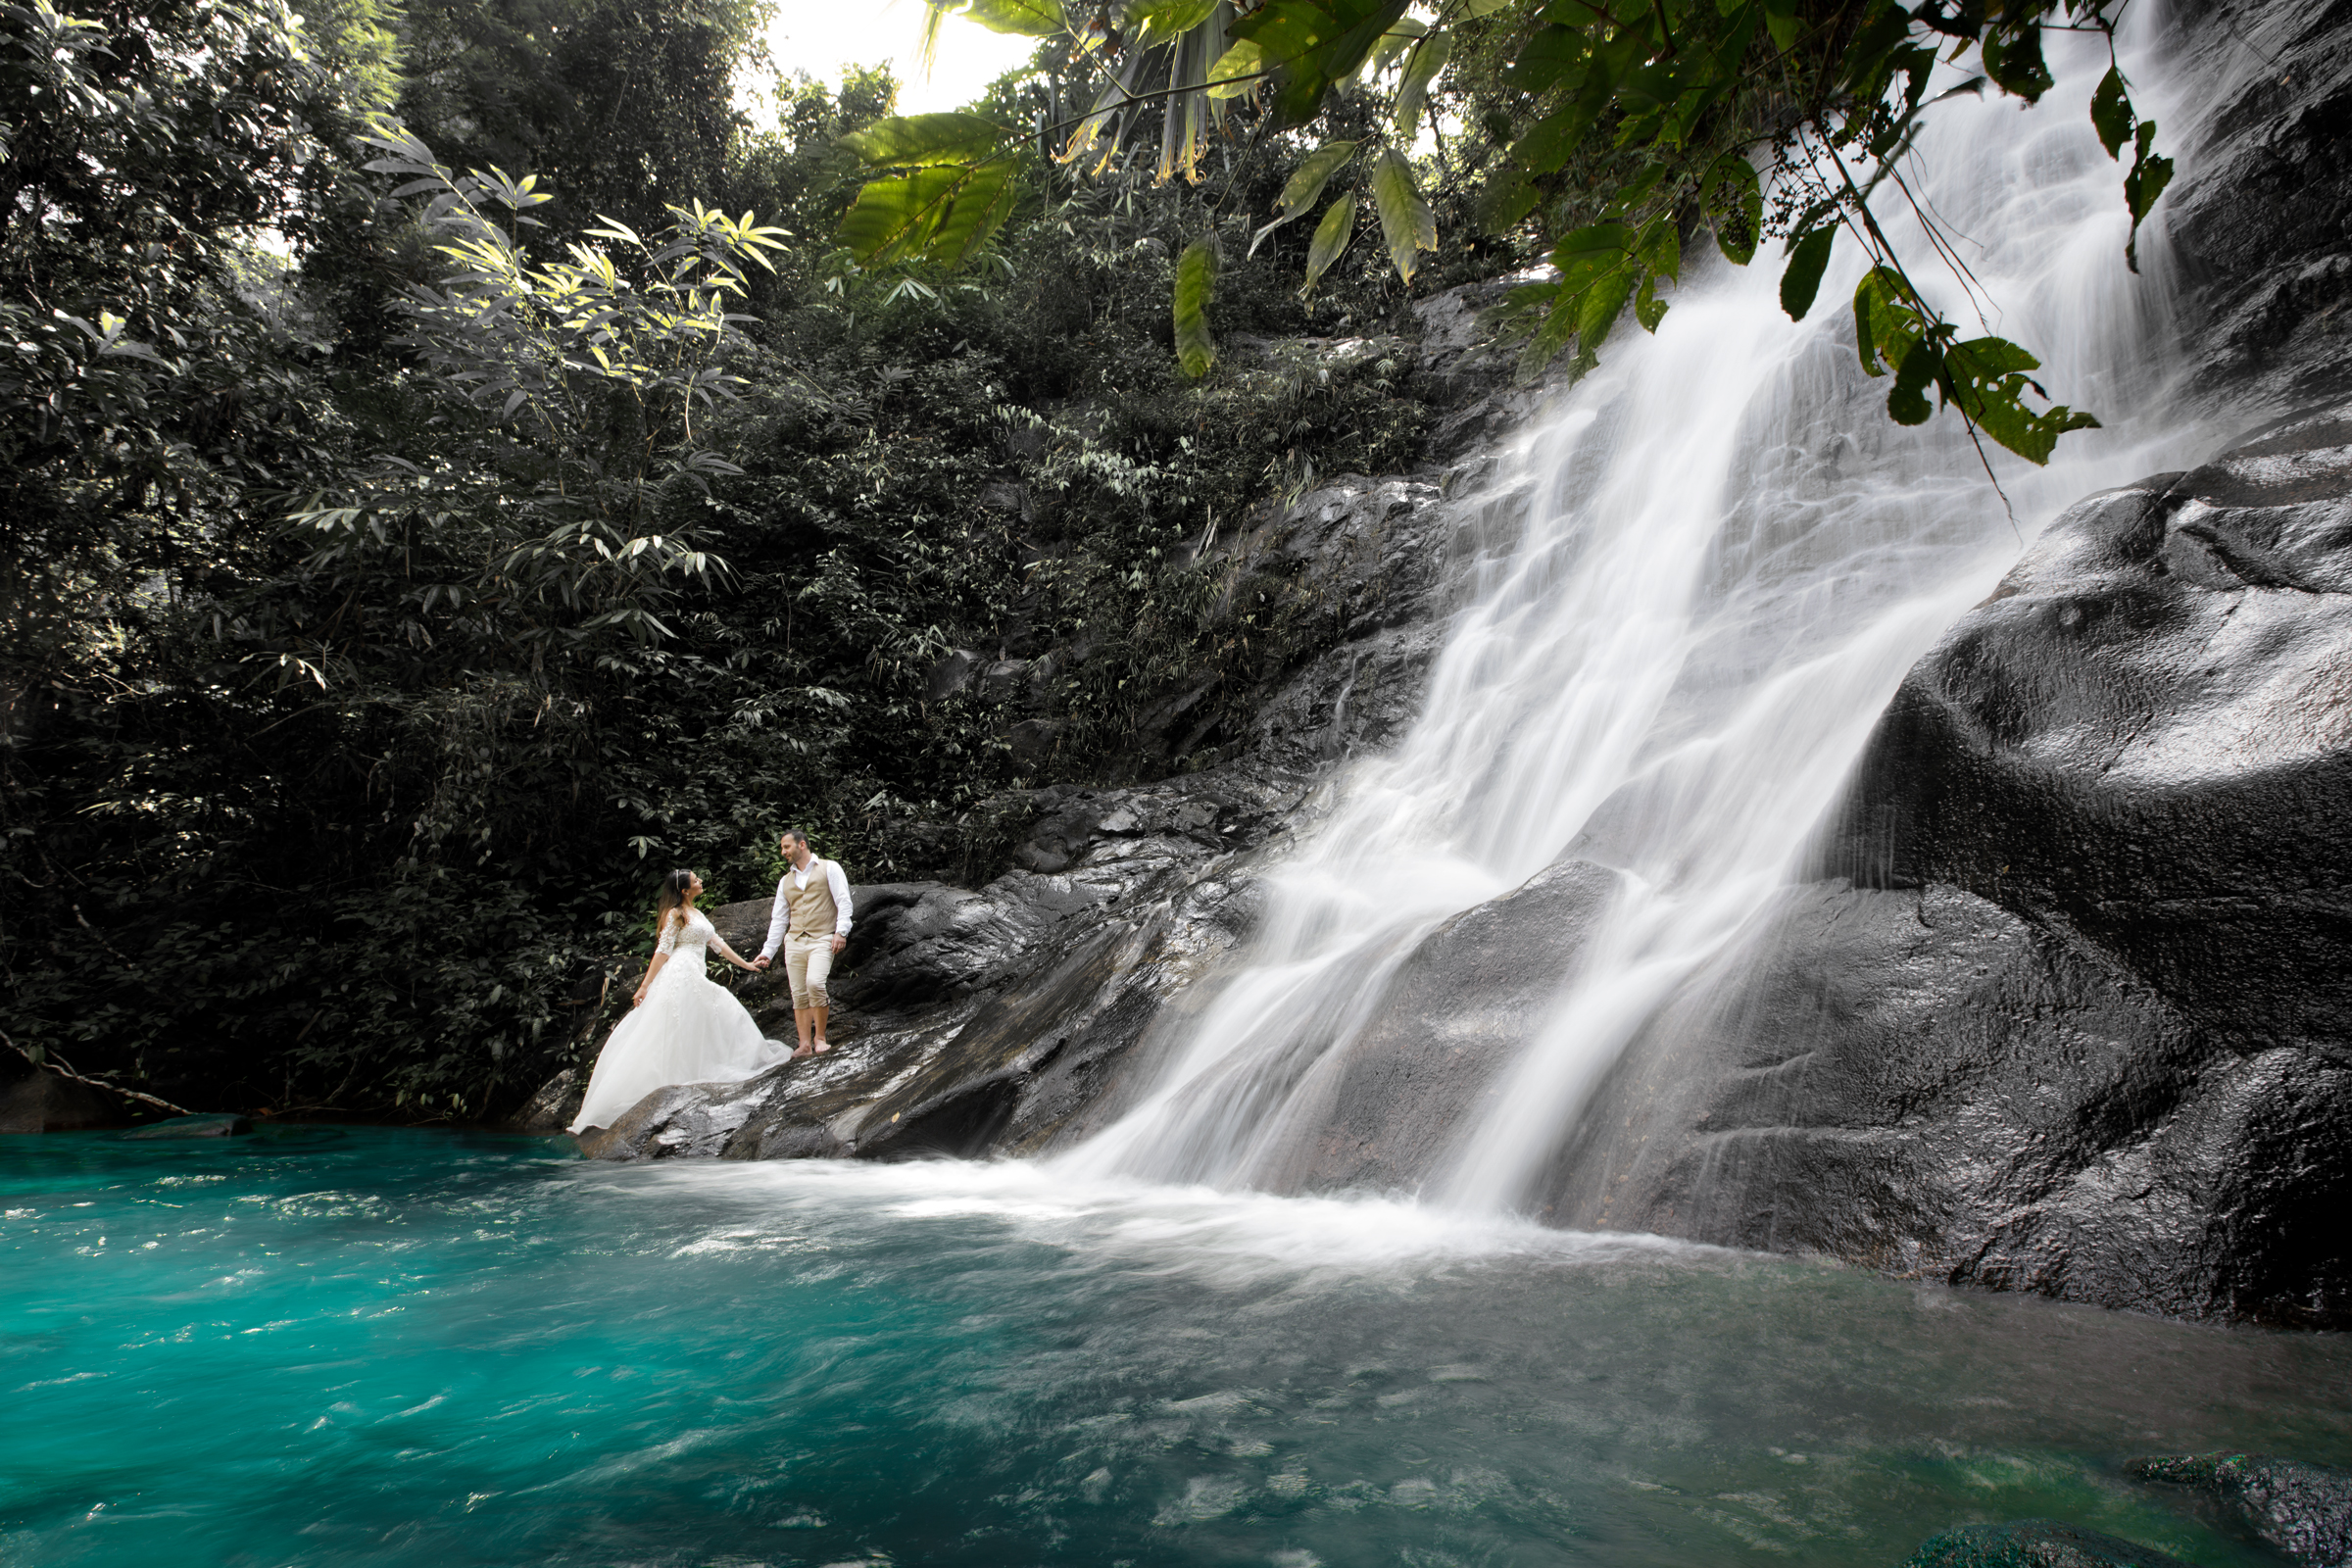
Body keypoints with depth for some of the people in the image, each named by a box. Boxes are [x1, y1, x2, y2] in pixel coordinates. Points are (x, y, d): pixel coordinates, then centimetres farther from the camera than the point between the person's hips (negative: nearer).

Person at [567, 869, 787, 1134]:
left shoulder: (697, 914, 19)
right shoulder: (675, 914, -5)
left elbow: (718, 943, 22)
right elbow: (662, 950, -10)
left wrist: (745, 965, 23)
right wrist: (645, 985, -13)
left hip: (696, 978, 9)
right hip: (680, 975, -9)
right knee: (671, 1032, -8)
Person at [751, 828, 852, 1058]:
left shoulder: (829, 868, 5)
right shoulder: (786, 881, 19)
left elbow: (843, 901, -3)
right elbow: (779, 919, 19)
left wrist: (841, 931, -16)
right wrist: (768, 952, 14)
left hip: (822, 939, -5)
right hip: (794, 942, 5)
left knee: (815, 983, -24)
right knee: (799, 995, 1)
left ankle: (820, 1037, -11)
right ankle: (805, 1045, 7)